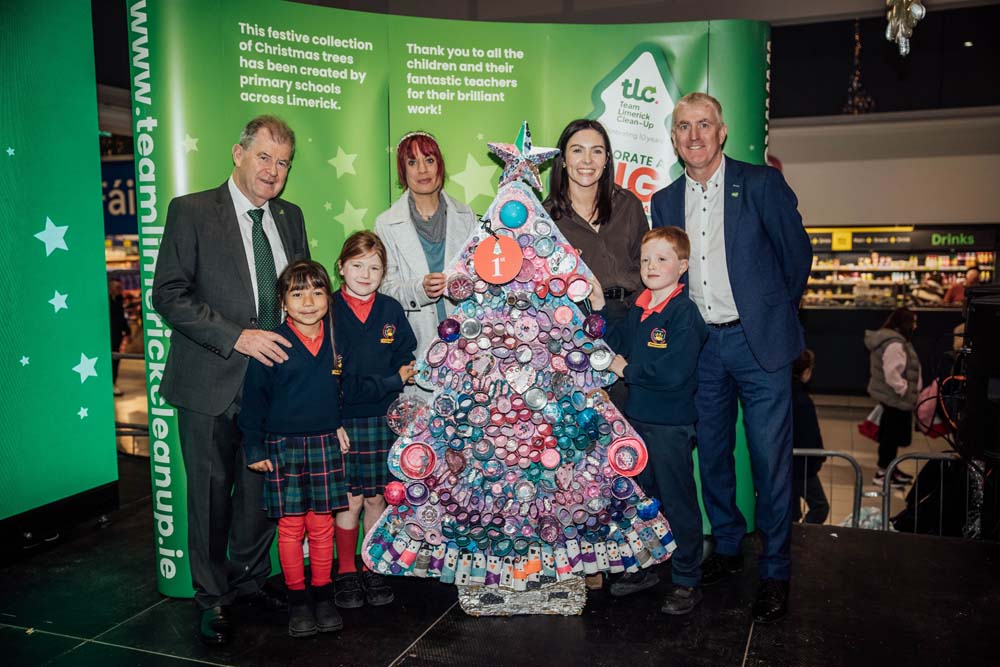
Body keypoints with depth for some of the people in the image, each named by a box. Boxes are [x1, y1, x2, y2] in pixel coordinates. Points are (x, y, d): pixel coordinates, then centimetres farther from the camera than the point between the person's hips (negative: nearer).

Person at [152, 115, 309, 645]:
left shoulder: (290, 217, 10)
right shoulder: (191, 211, -6)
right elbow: (168, 294, -12)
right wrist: (237, 337, -20)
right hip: (211, 383, -4)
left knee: (262, 489, 13)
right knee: (210, 493, 7)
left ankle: (249, 580, 35)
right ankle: (212, 599, 26)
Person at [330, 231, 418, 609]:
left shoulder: (391, 310, 6)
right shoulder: (328, 310, -3)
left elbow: (406, 362, 5)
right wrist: (390, 382, -12)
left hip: (383, 419, 2)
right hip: (342, 419, -2)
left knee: (377, 497, 9)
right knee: (350, 499, 2)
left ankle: (373, 569, 24)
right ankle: (346, 572, 20)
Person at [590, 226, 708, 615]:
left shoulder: (685, 313, -15)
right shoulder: (636, 311, 9)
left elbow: (673, 373, -25)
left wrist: (627, 370, -13)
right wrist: (598, 311, 1)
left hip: (671, 425, -8)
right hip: (636, 418, 8)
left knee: (677, 502, 4)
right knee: (640, 497, 18)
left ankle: (687, 582, 18)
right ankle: (645, 566, 35)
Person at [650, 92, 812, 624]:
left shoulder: (762, 185, -5)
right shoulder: (664, 201, 7)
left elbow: (797, 254, 2)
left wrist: (773, 316, 11)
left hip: (758, 342, -4)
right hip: (699, 345, 4)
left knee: (770, 460, 1)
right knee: (711, 454, 13)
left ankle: (774, 574, 16)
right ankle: (727, 548, 33)